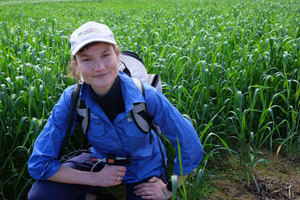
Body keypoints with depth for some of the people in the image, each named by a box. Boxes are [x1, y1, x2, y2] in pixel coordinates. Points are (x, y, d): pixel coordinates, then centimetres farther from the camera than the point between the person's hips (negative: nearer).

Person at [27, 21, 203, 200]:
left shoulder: (146, 96, -30)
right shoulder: (72, 99, -25)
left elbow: (192, 147, -19)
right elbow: (39, 163, -22)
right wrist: (96, 178, -23)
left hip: (144, 169, 0)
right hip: (101, 162, 1)